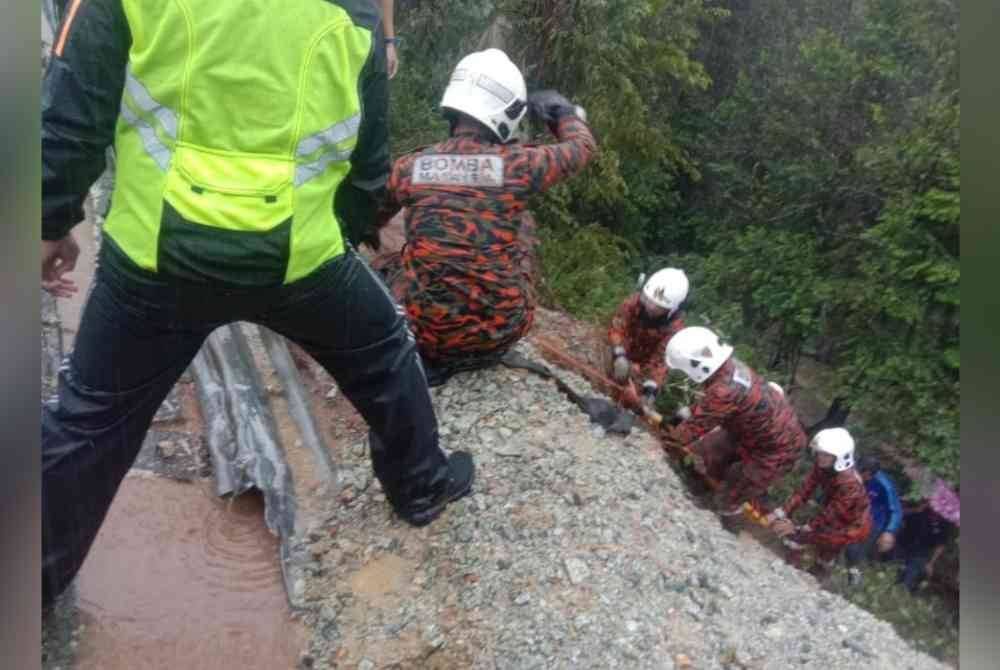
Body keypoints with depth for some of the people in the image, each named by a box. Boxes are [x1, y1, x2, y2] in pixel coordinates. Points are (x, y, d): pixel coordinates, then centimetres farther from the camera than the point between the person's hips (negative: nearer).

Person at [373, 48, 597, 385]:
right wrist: (563, 110, 30)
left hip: (428, 333, 1)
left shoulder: (409, 167, -5)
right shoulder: (516, 164, -9)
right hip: (503, 329, 0)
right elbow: (582, 146, 10)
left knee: (379, 269, 30)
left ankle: (430, 356, 11)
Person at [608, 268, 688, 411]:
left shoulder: (674, 325, -36)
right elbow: (617, 327, -28)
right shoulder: (634, 302, -31)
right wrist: (619, 355, -45)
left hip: (647, 364, -2)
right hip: (624, 356, 2)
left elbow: (662, 359, -35)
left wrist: (651, 389, -46)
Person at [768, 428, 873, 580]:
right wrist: (780, 513, -24)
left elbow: (828, 515, -29)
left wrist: (797, 529, -23)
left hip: (855, 526, -7)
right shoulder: (821, 466, -17)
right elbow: (805, 491, -15)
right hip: (836, 516, 7)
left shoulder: (850, 483, -36)